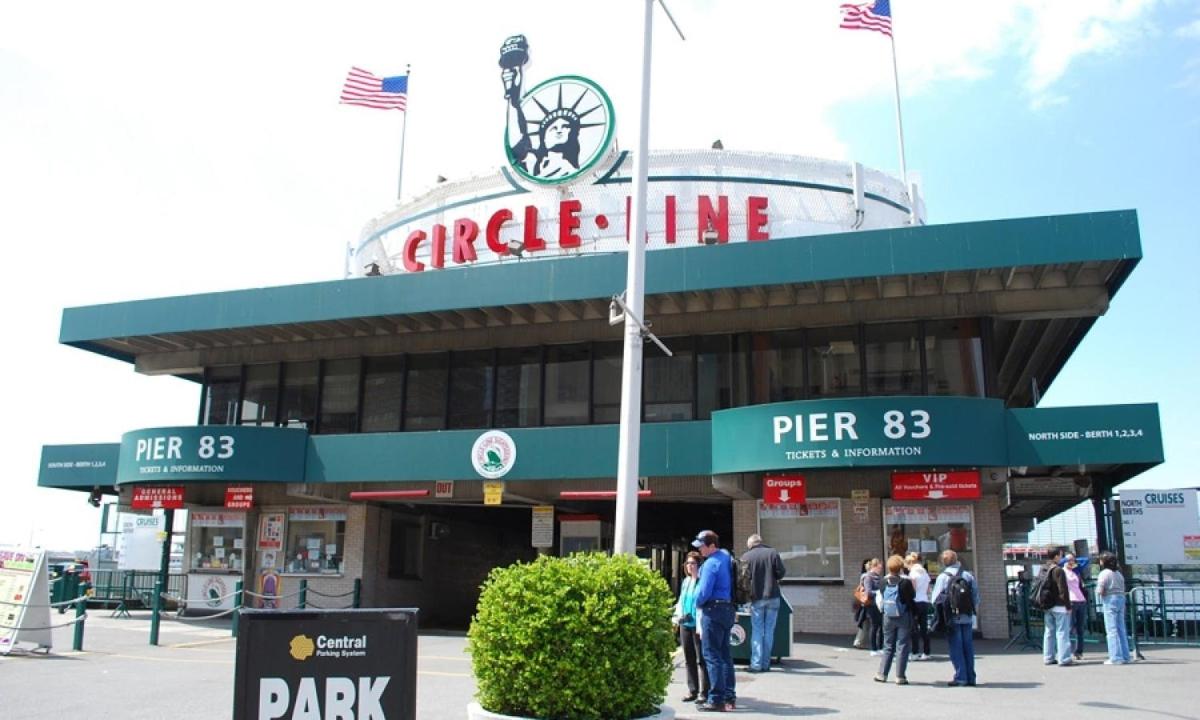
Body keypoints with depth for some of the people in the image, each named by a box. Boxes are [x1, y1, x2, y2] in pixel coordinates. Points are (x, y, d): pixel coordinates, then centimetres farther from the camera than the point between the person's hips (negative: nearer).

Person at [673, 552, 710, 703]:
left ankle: (704, 692, 5)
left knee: (702, 659, -2)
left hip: (698, 626, -8)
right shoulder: (685, 581, 14)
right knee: (689, 660, 13)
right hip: (685, 625, 8)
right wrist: (678, 615, 5)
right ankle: (692, 690, 21)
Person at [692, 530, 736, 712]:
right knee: (725, 653, 15)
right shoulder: (727, 557, 11)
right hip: (729, 609, 9)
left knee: (712, 655, -5)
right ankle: (729, 697, 21)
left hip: (714, 610, -9)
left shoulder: (711, 563, -17)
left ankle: (717, 700, -5)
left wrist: (697, 603, 0)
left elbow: (704, 591, -19)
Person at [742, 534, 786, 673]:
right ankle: (765, 664, 8)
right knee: (769, 631, 8)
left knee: (757, 631, 5)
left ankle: (756, 664, -1)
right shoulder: (773, 552, -2)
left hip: (756, 598, -1)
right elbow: (781, 572, -4)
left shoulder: (746, 557, -4)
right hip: (773, 597, 1)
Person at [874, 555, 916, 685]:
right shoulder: (906, 582, -17)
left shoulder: (882, 582, -5)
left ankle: (882, 674, 15)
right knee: (902, 647, 3)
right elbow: (912, 597, -5)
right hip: (903, 617, -3)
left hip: (888, 617, 4)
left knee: (888, 646, 14)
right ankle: (900, 676, 2)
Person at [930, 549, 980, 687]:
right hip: (967, 617, 4)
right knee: (968, 647, 10)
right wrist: (974, 610, 18)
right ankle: (970, 678, 13)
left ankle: (960, 677, -1)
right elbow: (976, 597, 5)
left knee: (956, 648, 2)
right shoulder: (968, 576, 4)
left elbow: (936, 599, -9)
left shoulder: (943, 577, -7)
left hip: (952, 618, -4)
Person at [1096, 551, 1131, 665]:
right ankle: (1125, 656, 15)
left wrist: (1098, 591, 4)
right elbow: (1123, 589, 12)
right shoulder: (1118, 573, 14)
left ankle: (1116, 657, -7)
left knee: (1111, 630, -5)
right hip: (1121, 599, 8)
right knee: (1121, 629, 12)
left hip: (1110, 600, -8)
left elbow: (1100, 591, -14)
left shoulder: (1104, 573, -10)